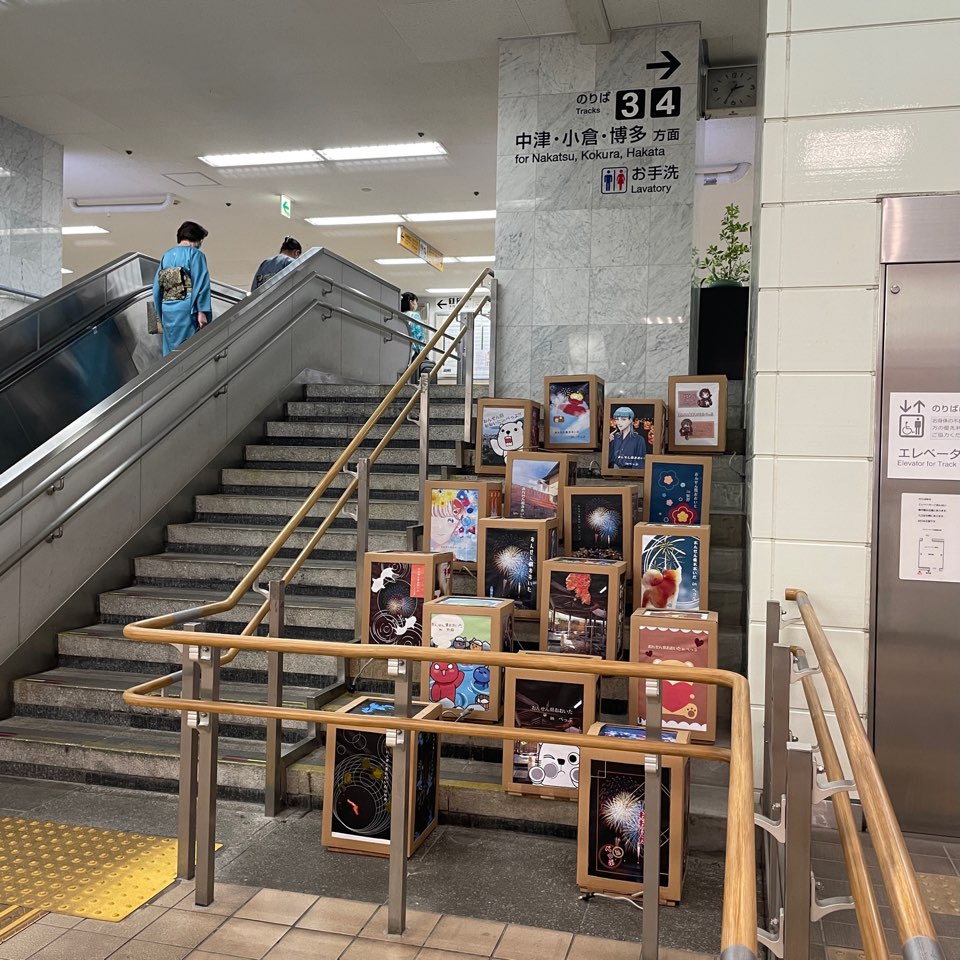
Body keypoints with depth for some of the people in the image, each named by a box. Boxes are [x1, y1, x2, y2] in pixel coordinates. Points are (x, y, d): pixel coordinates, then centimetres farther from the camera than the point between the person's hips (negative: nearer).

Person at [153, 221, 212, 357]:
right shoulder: (195, 254, -4)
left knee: (171, 350, 11)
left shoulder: (166, 256, 14)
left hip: (168, 311, 6)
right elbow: (201, 284, -13)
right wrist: (202, 311, -16)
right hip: (186, 310, -6)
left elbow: (157, 288, 14)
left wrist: (161, 314, 19)